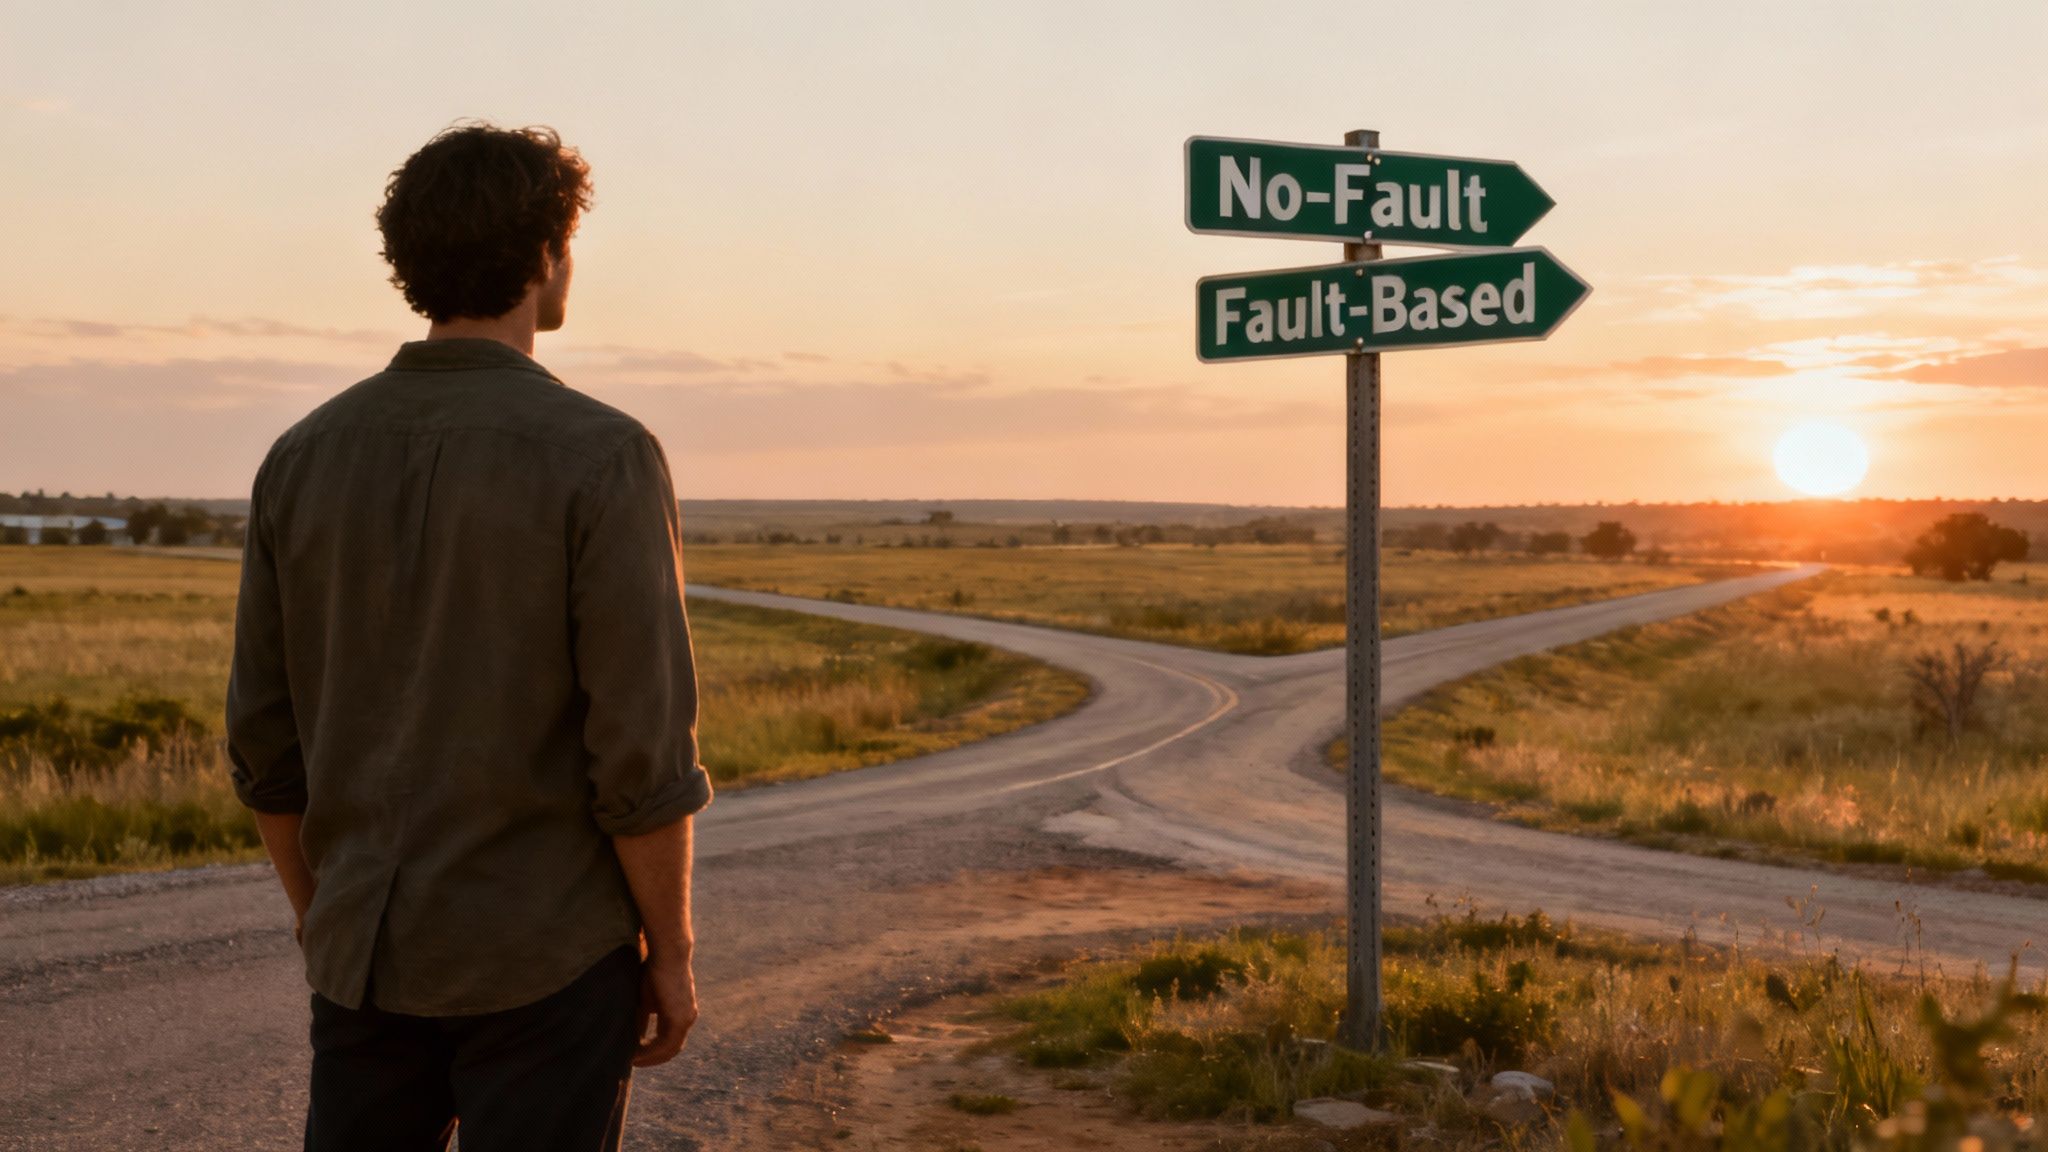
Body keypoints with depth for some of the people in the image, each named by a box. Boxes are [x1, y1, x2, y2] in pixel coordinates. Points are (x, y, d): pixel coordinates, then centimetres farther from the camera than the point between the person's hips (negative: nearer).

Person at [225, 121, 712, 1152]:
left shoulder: (305, 457, 2)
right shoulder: (601, 458, -14)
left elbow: (266, 743, 6)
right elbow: (642, 751, -16)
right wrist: (672, 953, -4)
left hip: (372, 952, 5)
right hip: (546, 954, -4)